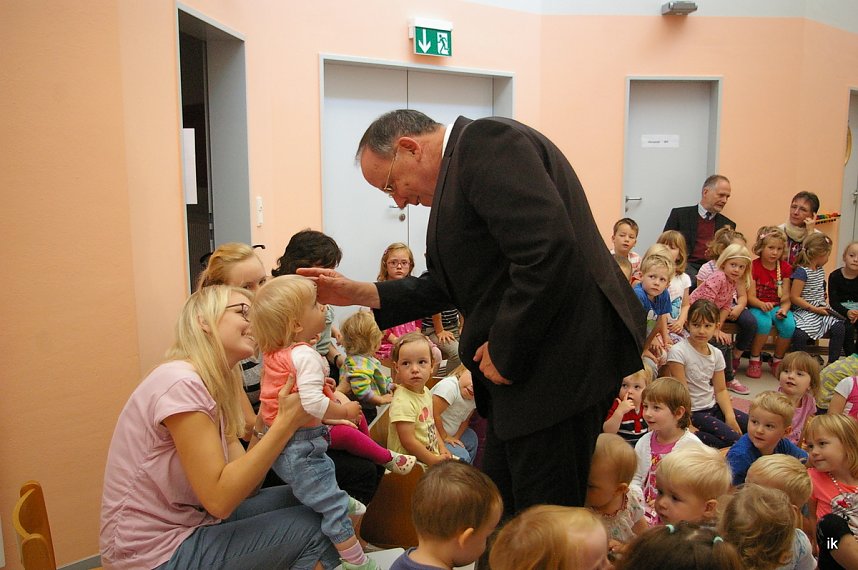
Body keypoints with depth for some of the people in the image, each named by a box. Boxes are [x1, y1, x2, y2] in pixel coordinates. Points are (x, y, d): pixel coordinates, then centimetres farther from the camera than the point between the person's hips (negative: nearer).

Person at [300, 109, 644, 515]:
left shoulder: (486, 142, -12)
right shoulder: (462, 165, 18)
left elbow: (550, 251, -26)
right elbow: (453, 283, 21)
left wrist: (504, 350, -16)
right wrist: (361, 294, 15)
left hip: (562, 357, -10)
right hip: (523, 362, 10)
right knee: (498, 510, 17)